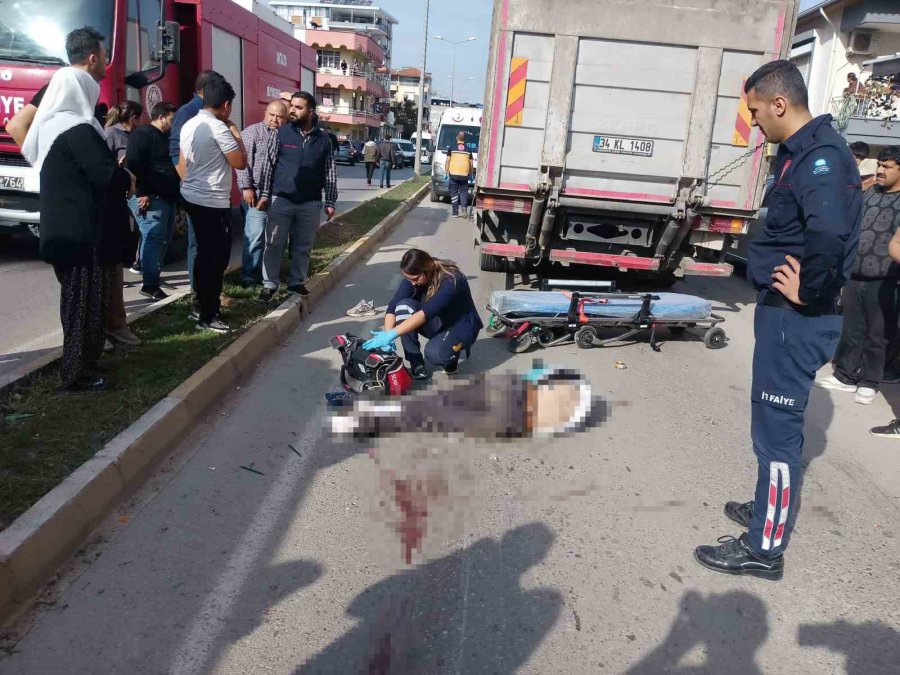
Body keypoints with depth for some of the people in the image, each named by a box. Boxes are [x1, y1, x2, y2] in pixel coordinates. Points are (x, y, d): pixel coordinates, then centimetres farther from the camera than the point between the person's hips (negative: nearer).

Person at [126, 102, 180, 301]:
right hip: (150, 197, -10)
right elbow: (133, 165, -17)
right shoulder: (142, 134, -7)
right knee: (154, 237, -15)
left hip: (167, 197, 10)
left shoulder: (166, 137, 22)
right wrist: (141, 193, -23)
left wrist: (176, 195, 20)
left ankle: (153, 275, 22)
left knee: (164, 238, 12)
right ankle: (150, 284, -16)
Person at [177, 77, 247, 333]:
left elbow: (182, 165, 17)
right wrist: (235, 133, -3)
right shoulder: (219, 127, -16)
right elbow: (240, 162, -14)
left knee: (204, 254, 17)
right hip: (213, 202, -9)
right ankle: (208, 316, 0)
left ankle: (202, 306, 26)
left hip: (192, 198, 9)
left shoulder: (189, 125, 11)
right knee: (217, 257, -4)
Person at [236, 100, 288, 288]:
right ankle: (249, 276, 1)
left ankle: (266, 274, 19)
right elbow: (243, 161, -8)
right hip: (257, 193, -6)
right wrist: (246, 187, -14)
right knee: (255, 236, -7)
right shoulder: (252, 132, -1)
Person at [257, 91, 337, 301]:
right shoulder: (280, 133, 0)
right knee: (274, 244, 2)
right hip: (281, 200, -1)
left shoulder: (323, 139, 4)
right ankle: (270, 284, 12)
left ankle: (297, 282, 24)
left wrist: (330, 202, 3)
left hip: (310, 204, 1)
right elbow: (269, 165, 2)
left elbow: (329, 172, 7)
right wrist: (264, 194, -3)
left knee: (303, 246, 10)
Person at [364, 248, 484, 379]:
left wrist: (392, 334, -47)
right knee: (403, 306, -23)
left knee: (433, 354, -36)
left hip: (460, 326, -6)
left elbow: (426, 313, -41)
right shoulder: (412, 277, -13)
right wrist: (387, 335, -35)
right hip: (437, 323, 6)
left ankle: (451, 353, 1)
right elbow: (393, 307, -18)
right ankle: (416, 363, -13)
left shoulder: (451, 280, -31)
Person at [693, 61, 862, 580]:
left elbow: (830, 235, -36)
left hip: (797, 320, -10)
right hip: (782, 312, 10)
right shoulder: (802, 151, 12)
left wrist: (808, 293, -23)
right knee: (776, 421, 21)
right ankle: (771, 509, 39)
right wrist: (791, 284, 9)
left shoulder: (821, 156, -20)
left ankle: (765, 548, 12)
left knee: (777, 426, -1)